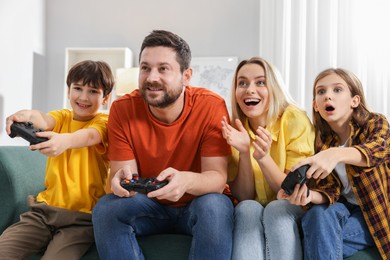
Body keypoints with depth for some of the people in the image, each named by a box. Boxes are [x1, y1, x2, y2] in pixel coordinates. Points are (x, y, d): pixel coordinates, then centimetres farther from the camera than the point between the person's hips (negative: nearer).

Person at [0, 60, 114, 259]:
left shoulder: (103, 122, -2)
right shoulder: (61, 117, 11)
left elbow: (89, 136, -26)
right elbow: (44, 121, -13)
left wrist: (65, 140, -49)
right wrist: (27, 115, -38)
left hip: (82, 217, -4)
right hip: (45, 208, 4)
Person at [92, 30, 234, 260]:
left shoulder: (211, 106, -18)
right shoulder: (122, 109, -12)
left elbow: (217, 177, -21)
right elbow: (120, 172, -11)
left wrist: (187, 181, -44)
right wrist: (122, 179, -37)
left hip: (196, 205, -2)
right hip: (148, 206, 2)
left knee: (216, 206, -33)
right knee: (106, 208, -24)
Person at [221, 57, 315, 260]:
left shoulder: (295, 120, -16)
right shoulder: (234, 128, -8)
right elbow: (243, 197, -9)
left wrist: (263, 158, -31)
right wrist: (244, 153, -26)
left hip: (290, 212, -1)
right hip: (248, 214, 2)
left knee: (277, 209, -32)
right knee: (248, 209, -30)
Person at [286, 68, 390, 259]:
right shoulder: (321, 142, -1)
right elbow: (330, 191, -8)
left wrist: (337, 154, -53)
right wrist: (310, 195, -32)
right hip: (347, 210, 3)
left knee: (322, 235, -28)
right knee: (319, 213, -29)